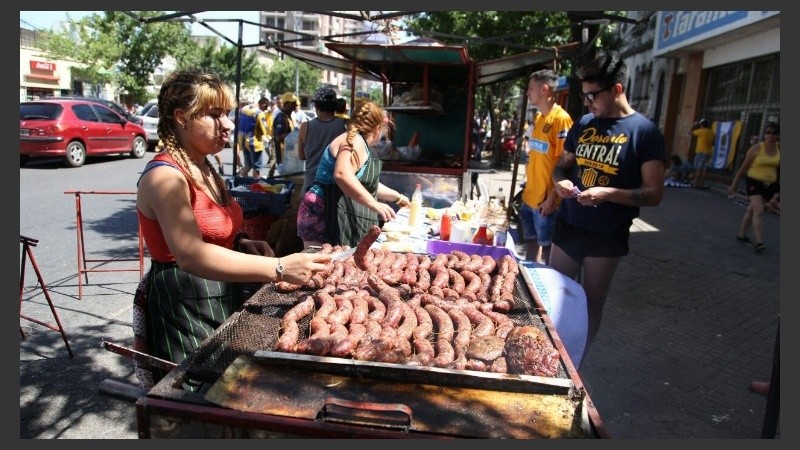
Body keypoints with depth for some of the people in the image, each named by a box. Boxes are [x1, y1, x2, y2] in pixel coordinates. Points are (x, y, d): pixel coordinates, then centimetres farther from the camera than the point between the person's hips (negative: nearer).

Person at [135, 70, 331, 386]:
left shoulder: (205, 169, 8)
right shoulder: (165, 177, -20)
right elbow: (191, 255, -34)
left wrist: (242, 243, 0)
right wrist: (278, 268, -39)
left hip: (224, 302, 9)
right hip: (184, 311, -9)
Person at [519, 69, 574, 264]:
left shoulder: (561, 119, -14)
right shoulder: (538, 117, 11)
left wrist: (552, 198, -18)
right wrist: (527, 187, 15)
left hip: (546, 200, -8)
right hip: (529, 196, 8)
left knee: (545, 247, 6)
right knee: (531, 241, 17)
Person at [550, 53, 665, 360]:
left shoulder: (644, 132, -10)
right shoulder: (584, 124, 5)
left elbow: (654, 194, -12)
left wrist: (608, 193, -28)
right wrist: (560, 181, -7)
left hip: (606, 237, -4)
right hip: (567, 227, 5)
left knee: (591, 306, 10)